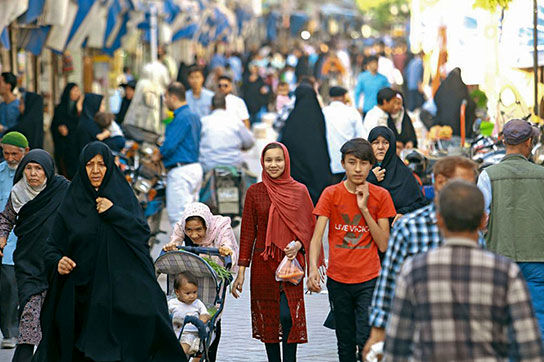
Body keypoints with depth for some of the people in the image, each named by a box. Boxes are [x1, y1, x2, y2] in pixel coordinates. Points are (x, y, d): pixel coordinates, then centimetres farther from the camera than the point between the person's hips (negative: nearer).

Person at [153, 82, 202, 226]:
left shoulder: (181, 118, -15)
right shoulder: (193, 116, 15)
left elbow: (170, 145, -21)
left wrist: (157, 156, -2)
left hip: (181, 171, -10)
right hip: (195, 166, 10)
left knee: (177, 214, -9)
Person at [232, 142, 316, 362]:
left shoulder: (299, 191, 3)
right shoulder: (255, 192, 3)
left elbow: (309, 227, 7)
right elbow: (247, 232, 5)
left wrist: (298, 244, -14)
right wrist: (241, 270, 1)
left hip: (290, 261, -1)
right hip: (263, 263, 1)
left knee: (288, 315, -14)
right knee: (267, 318, 5)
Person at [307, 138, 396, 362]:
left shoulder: (380, 196, 1)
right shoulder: (331, 194, 1)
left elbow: (383, 245, -2)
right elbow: (317, 235, -8)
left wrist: (364, 209, -11)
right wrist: (313, 268, -26)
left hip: (369, 280, -1)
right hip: (338, 280, 1)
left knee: (366, 342, -13)